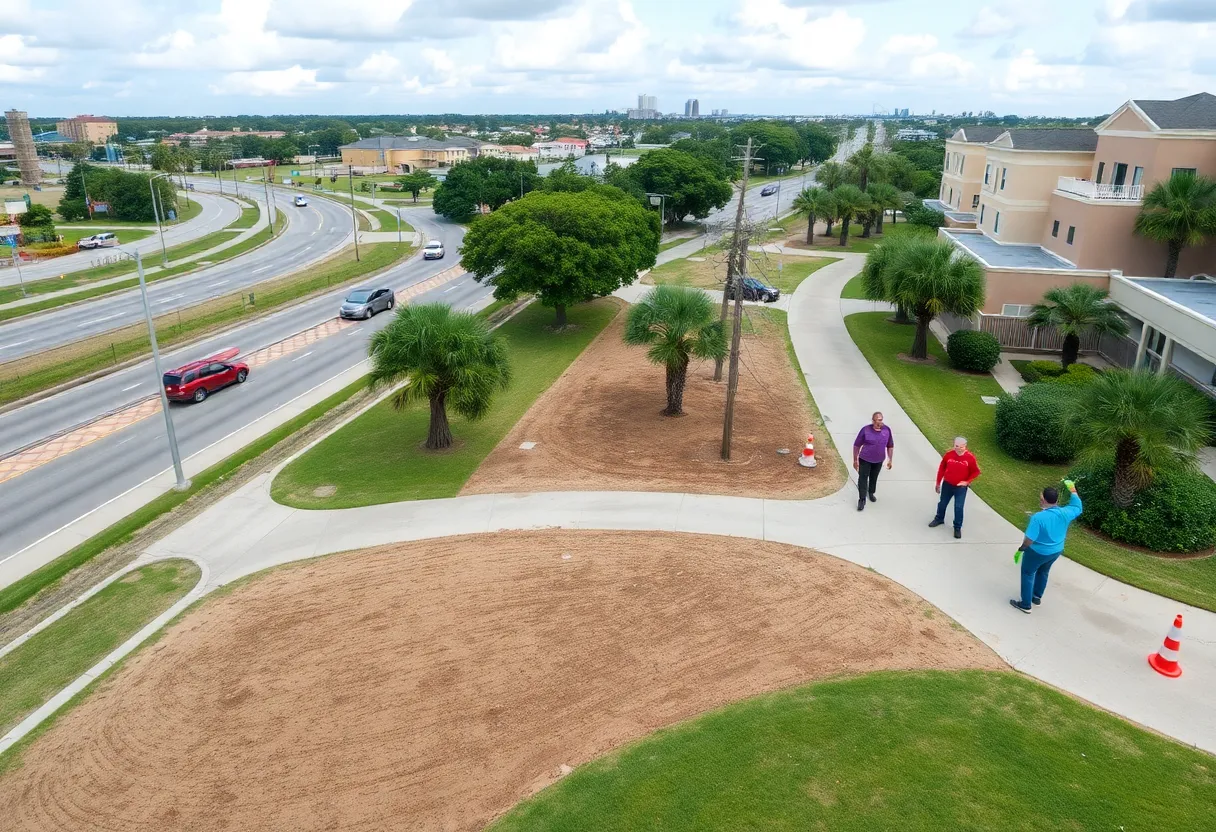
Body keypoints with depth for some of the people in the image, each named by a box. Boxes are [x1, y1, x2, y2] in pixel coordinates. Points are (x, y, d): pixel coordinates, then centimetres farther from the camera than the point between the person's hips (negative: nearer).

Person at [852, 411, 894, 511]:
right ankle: (862, 500, 5)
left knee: (874, 478, 20)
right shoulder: (865, 430, -17)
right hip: (865, 459, -3)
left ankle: (871, 493, 43)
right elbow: (857, 445, -10)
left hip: (878, 461, 3)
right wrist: (855, 460, -7)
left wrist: (890, 460, 6)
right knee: (863, 478, -3)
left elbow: (890, 446, 5)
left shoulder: (887, 430, -7)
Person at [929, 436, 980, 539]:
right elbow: (942, 469, 0)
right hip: (947, 485, 3)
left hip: (961, 487, -3)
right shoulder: (948, 454, -12)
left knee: (958, 507, -1)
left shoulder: (970, 457, -17)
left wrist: (967, 482, -15)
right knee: (942, 503, 19)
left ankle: (958, 528, 16)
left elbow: (976, 472, -4)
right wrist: (938, 483, 5)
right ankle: (939, 519, 44)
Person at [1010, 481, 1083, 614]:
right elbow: (1077, 507, 8)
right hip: (1056, 551, 6)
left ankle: (1026, 605, 20)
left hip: (1038, 552, -6)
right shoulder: (1064, 513, -16)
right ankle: (1037, 596, 47)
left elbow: (1029, 540, -30)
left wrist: (1022, 547, -10)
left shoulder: (1038, 517, -33)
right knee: (1043, 572, 29)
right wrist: (1073, 490, 15)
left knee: (1028, 574, 14)